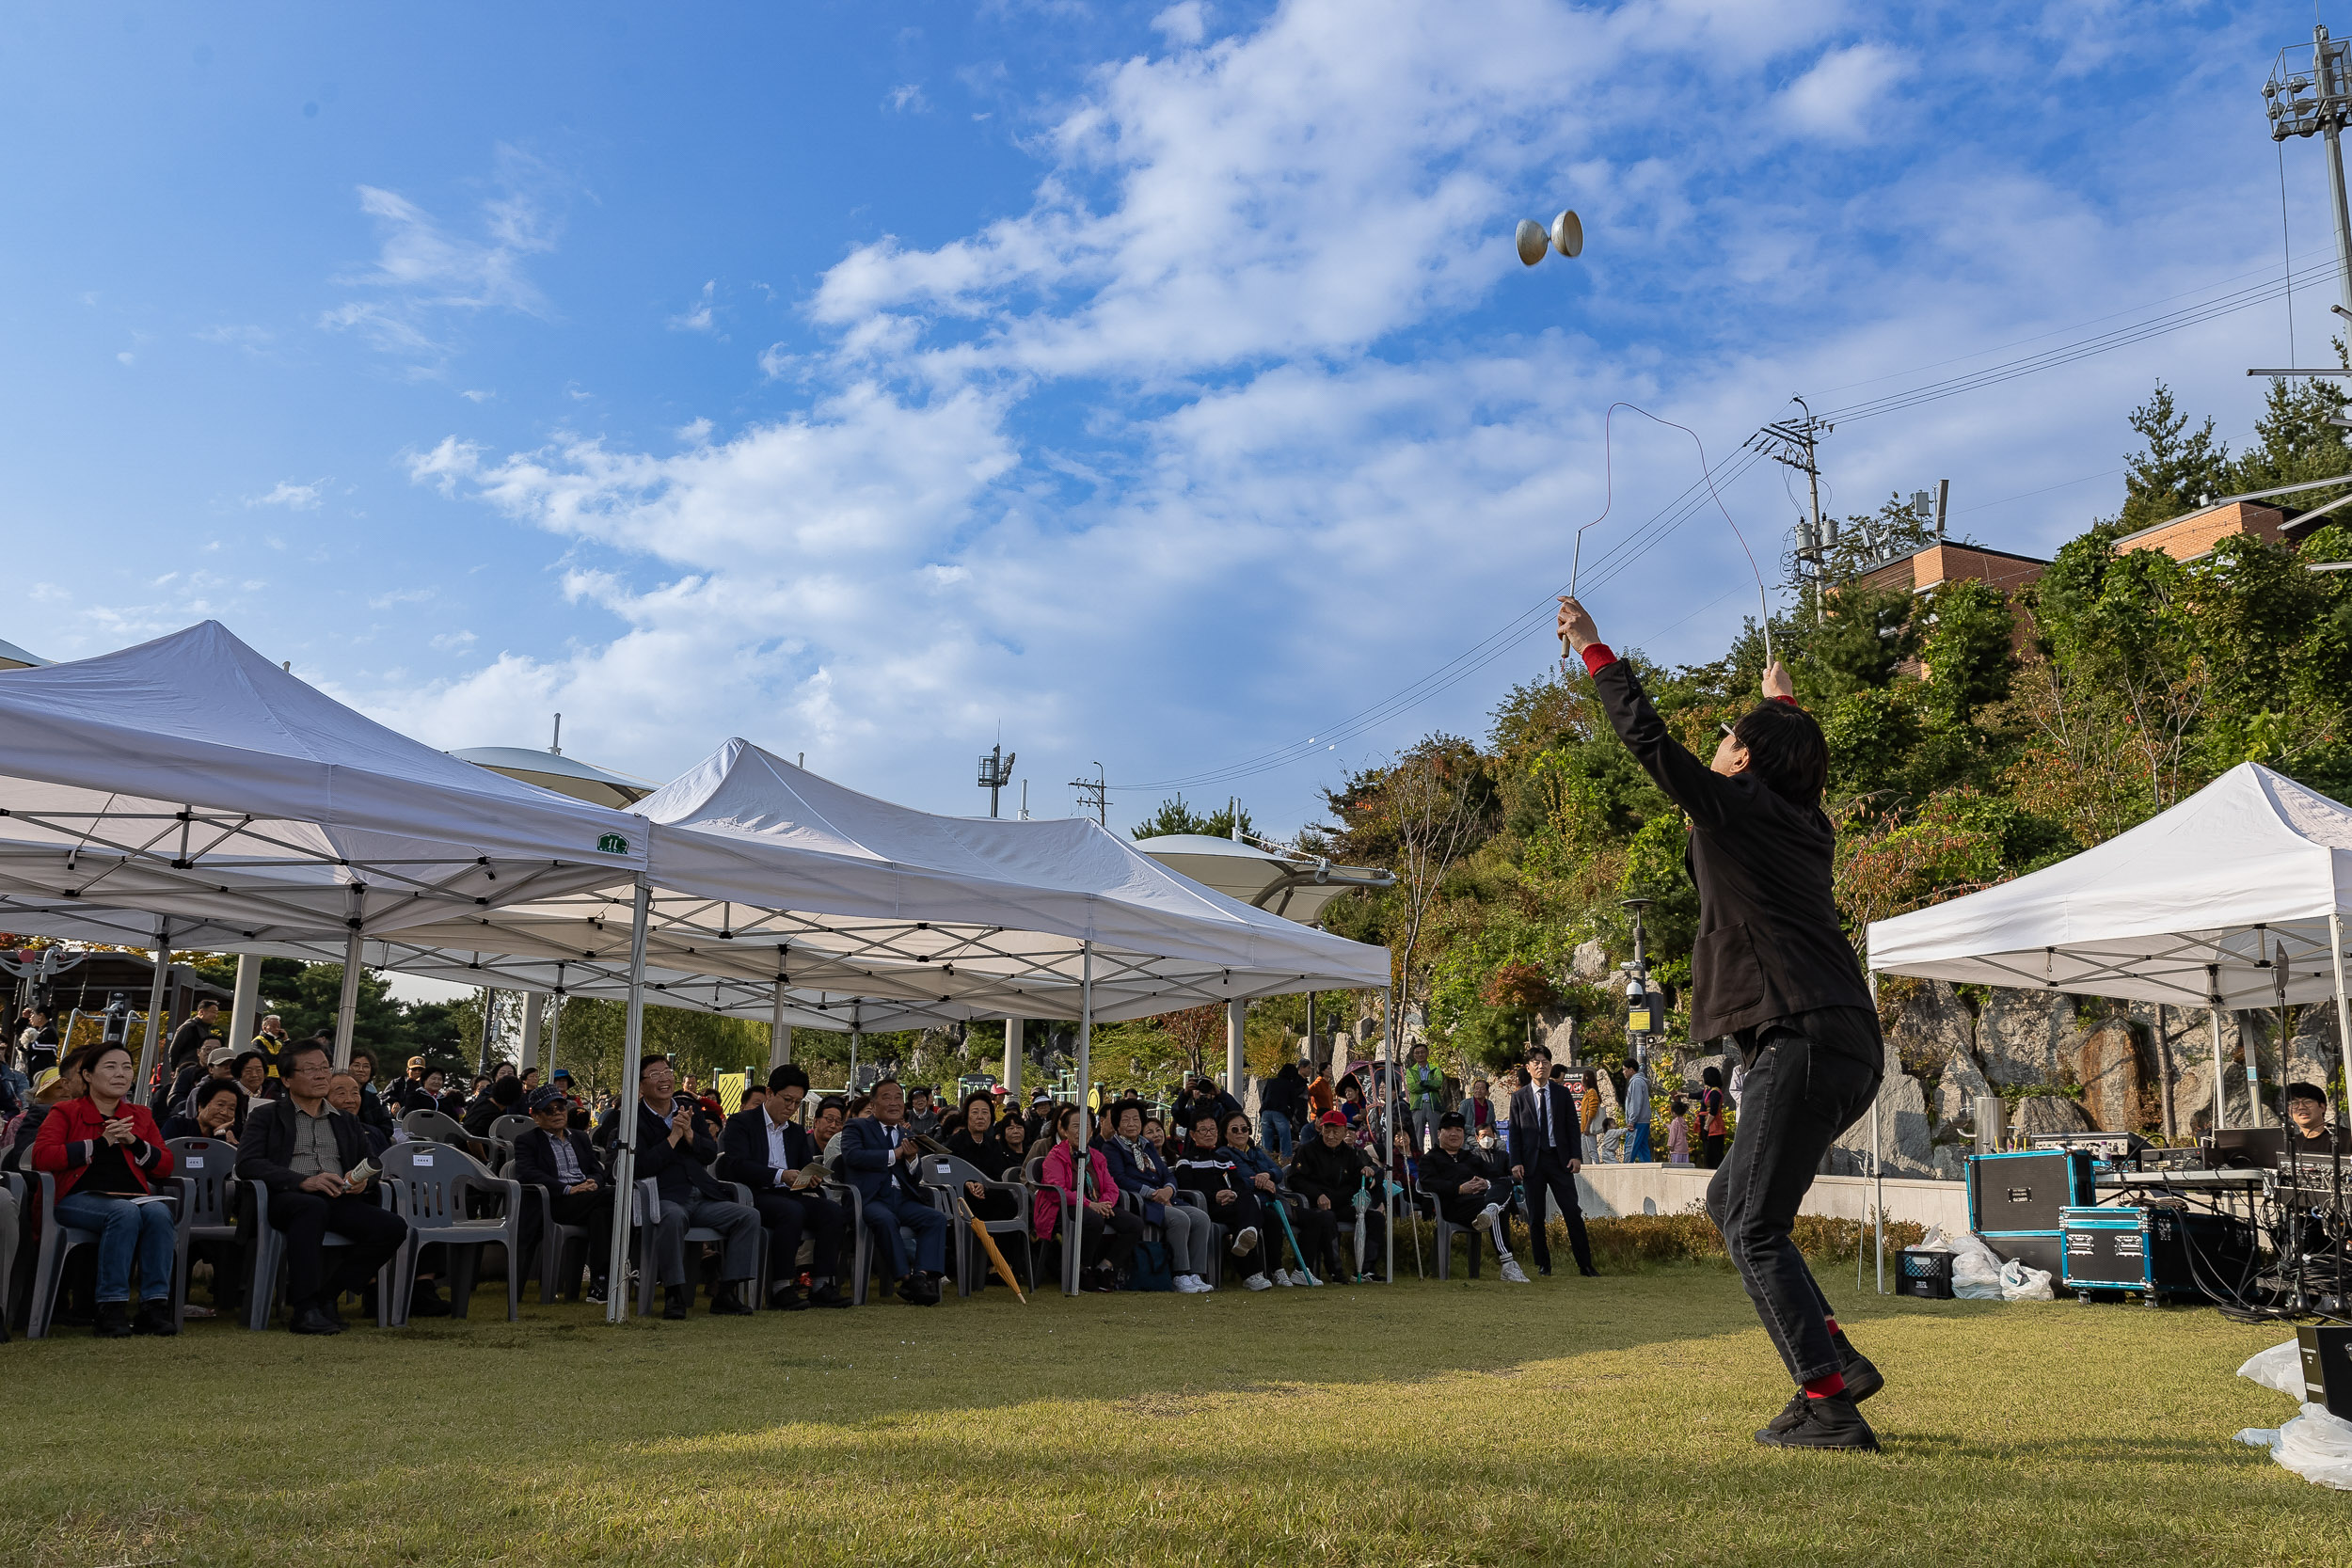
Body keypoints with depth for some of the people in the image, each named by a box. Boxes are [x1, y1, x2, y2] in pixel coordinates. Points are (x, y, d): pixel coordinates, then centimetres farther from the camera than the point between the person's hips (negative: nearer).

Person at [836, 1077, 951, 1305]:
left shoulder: (909, 1136, 24)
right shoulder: (857, 1127, 11)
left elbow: (916, 1179, 15)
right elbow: (851, 1156, -12)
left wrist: (912, 1158, -8)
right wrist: (894, 1155, -8)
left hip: (902, 1198, 5)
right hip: (870, 1198, -5)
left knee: (937, 1218, -22)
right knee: (886, 1219, -37)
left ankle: (923, 1276, -34)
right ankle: (906, 1278, -32)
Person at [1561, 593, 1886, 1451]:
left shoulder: (1735, 806, -4)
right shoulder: (1808, 824, 18)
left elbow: (1647, 738, -3)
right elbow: (1798, 766, 41)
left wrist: (1594, 649, 7)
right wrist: (1785, 705, 59)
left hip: (1803, 1043, -9)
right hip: (1850, 1046, 9)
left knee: (1756, 1227, -5)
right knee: (1731, 1199, 18)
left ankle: (1829, 1405, -6)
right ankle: (1835, 1357, 14)